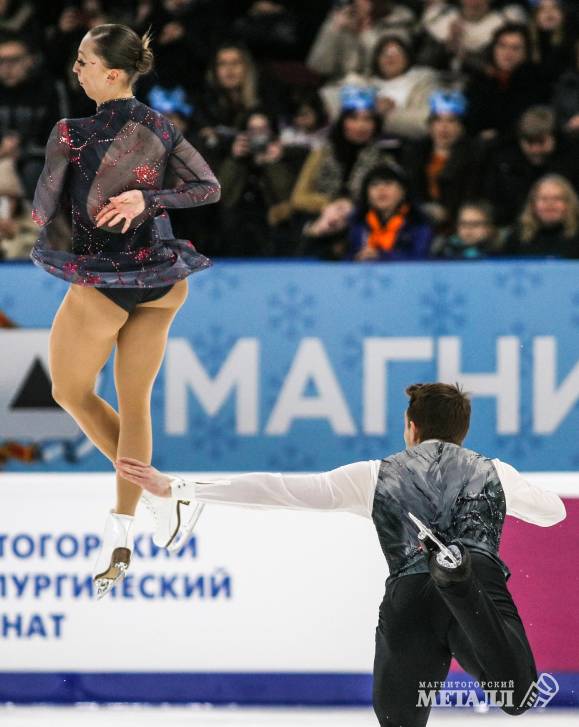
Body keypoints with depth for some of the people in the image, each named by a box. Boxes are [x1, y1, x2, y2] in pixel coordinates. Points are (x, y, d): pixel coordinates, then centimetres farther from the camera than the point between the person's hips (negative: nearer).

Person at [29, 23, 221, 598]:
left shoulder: (72, 135, -17)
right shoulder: (162, 129, -1)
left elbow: (43, 211, -10)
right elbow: (209, 188, -4)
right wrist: (146, 197, -9)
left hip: (102, 284, -5)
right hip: (160, 279, 5)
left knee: (70, 392, 18)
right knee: (135, 402, 13)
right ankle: (120, 534, 15)